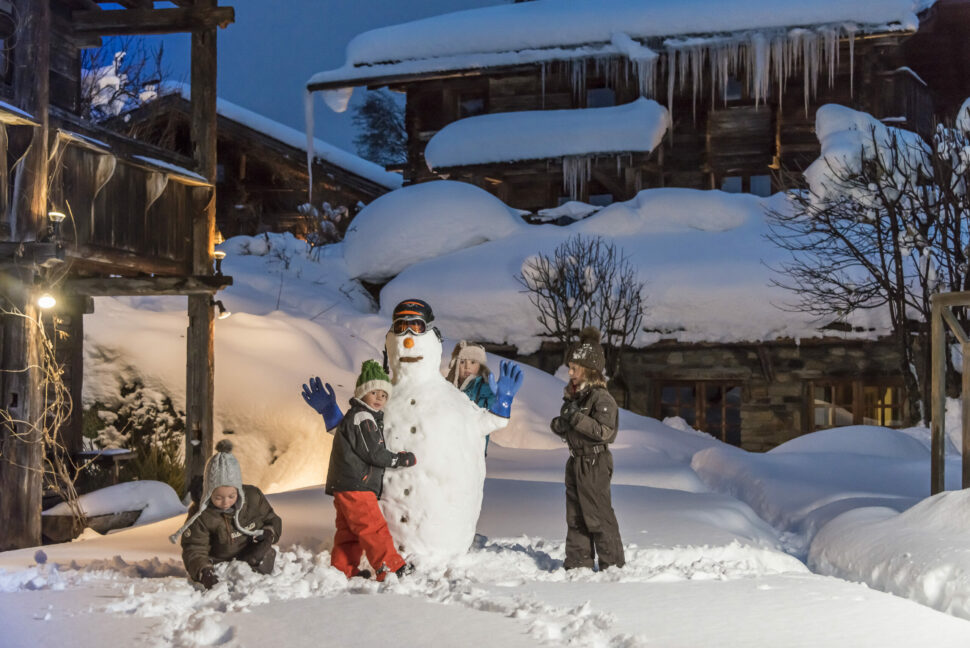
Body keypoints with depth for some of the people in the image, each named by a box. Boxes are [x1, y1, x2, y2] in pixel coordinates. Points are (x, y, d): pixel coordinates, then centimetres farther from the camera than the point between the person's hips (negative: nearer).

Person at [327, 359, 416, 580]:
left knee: (349, 531, 13)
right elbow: (374, 454, -15)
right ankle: (391, 566, -8)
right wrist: (401, 459, -4)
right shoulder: (362, 418, -11)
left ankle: (343, 569, 16)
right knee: (373, 528, -9)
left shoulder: (353, 417, 23)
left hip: (343, 486, 11)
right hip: (355, 486, -11)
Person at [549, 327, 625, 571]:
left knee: (598, 515, -5)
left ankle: (613, 564, 4)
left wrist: (577, 418, -27)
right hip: (576, 461, 9)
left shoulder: (601, 397, -15)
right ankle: (578, 562, 20)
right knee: (575, 516, 12)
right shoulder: (572, 394, 11)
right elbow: (561, 426, 18)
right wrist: (559, 424, -5)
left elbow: (605, 431, -24)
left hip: (595, 462, -9)